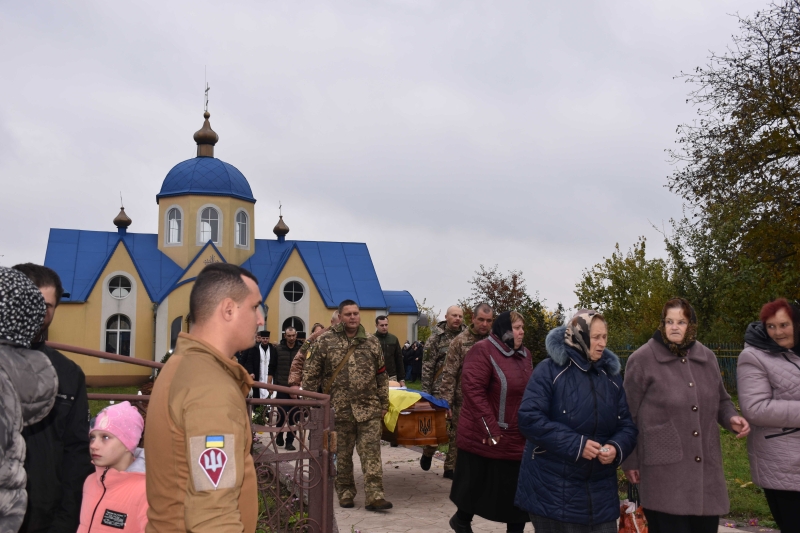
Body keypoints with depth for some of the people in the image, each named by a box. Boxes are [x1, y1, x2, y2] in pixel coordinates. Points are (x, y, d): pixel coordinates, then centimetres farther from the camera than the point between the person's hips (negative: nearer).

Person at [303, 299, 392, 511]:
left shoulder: (371, 341, 7)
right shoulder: (326, 341, 0)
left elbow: (381, 375, 13)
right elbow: (311, 374, 3)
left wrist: (383, 403, 11)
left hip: (368, 408, 1)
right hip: (339, 408, -1)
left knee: (371, 451, -5)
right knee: (343, 453, 9)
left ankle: (375, 496, -6)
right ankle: (345, 493, 22)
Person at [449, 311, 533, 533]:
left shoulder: (524, 354, 10)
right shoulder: (483, 351, -14)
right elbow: (473, 390, -22)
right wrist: (490, 429, -23)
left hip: (518, 439, 6)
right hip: (485, 437, -6)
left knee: (518, 490, 8)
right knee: (476, 486, 10)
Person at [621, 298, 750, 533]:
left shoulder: (707, 358, 10)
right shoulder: (642, 360, -5)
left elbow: (720, 401, 23)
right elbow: (629, 415, -3)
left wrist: (731, 417, 0)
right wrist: (630, 460, -2)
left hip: (705, 468, 5)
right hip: (664, 471, -5)